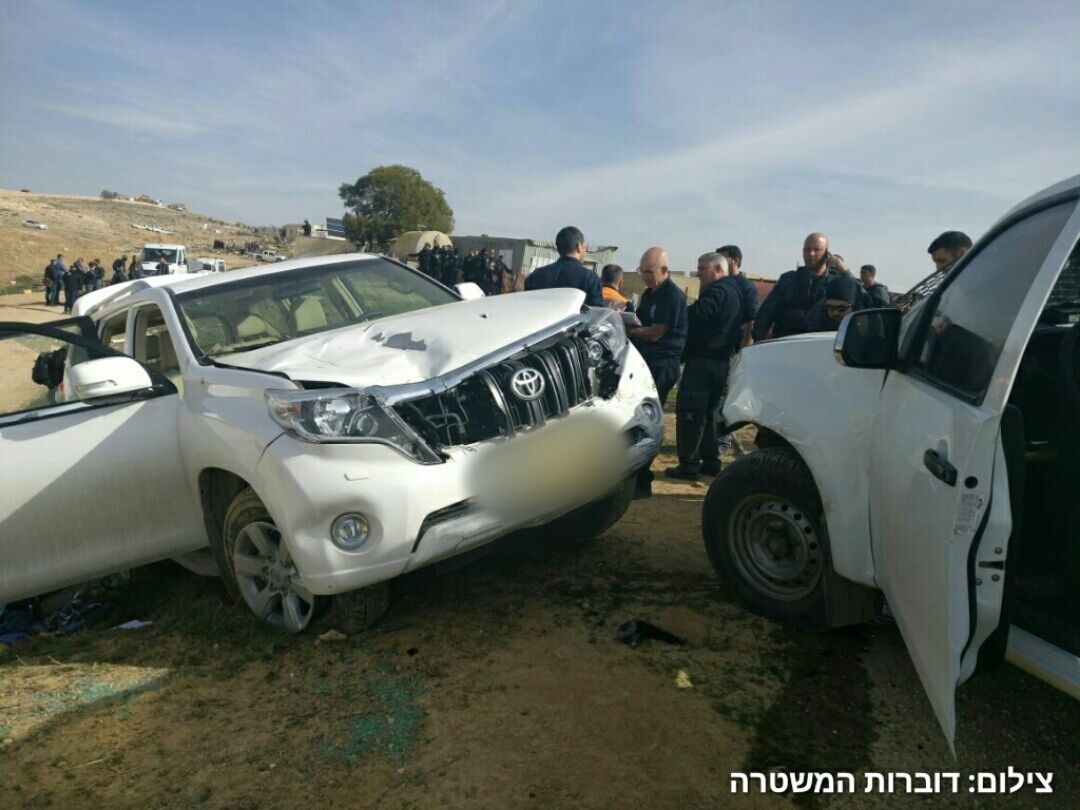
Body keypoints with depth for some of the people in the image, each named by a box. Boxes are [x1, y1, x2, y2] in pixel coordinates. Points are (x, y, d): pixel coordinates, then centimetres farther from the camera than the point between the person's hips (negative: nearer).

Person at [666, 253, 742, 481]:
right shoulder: (733, 291, 18)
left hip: (703, 361, -10)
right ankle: (710, 460, 21)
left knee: (690, 412, -6)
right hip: (722, 360, 10)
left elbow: (694, 315, -27)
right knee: (707, 411, 17)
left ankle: (688, 464, -5)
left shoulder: (718, 292, -14)